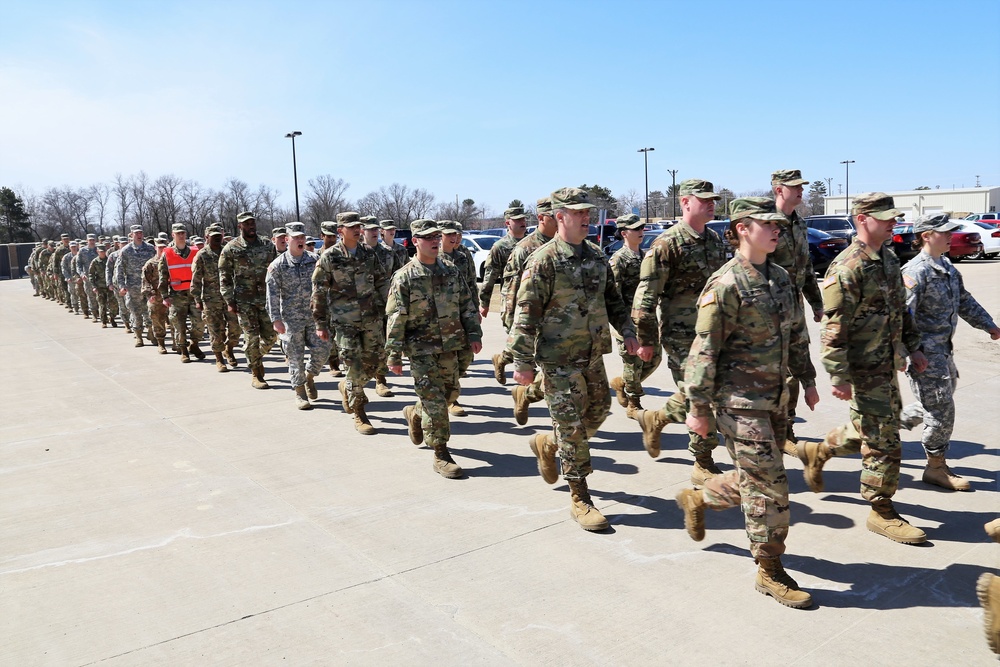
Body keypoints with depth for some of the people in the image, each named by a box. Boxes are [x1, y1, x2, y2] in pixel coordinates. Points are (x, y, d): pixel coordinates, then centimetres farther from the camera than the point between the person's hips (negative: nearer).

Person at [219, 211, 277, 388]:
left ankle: (257, 357, 35)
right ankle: (256, 375, 9)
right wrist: (229, 301, -8)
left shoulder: (268, 245, 6)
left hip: (266, 298, 3)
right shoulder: (231, 248, -3)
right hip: (244, 300, -3)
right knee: (251, 337, -2)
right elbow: (224, 277, -2)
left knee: (270, 336, 5)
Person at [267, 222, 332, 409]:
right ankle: (300, 393, 15)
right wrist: (276, 319, -11)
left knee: (322, 349, -2)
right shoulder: (278, 265, -5)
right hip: (291, 317, -2)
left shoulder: (315, 260, 4)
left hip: (315, 314, 3)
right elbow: (273, 294, -6)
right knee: (296, 356, 2)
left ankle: (310, 376, 27)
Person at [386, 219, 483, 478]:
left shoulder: (451, 271, 8)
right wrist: (394, 355, -9)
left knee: (446, 394, 15)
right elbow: (395, 319, -7)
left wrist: (473, 334, 5)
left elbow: (467, 305, 14)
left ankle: (414, 414, 46)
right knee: (434, 401, -6)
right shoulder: (404, 277, -7)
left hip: (450, 346, 6)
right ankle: (441, 455, 4)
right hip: (421, 350, -5)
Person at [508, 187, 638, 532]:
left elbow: (612, 298, 20)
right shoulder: (544, 261, -13)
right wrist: (523, 363, -16)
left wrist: (626, 331, 8)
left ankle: (548, 444, 41)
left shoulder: (597, 256, 9)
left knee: (598, 412, 17)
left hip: (593, 354, 7)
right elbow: (526, 315, -14)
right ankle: (580, 499, 11)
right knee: (573, 428, -1)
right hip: (560, 359, -7)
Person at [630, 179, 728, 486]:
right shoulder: (667, 244, -13)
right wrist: (647, 341, -13)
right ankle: (703, 466, 16)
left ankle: (653, 419, 33)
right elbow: (646, 296, -14)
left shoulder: (715, 240, 11)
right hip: (681, 336, -7)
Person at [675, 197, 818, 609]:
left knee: (757, 480, 17)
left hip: (775, 399, 8)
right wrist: (699, 408, -15)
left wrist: (807, 380, 19)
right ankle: (770, 573, 13)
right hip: (741, 403, -8)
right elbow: (704, 350, -16)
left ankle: (697, 498, 41)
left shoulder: (780, 278, 10)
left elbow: (796, 335, 20)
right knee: (768, 487, -3)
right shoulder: (725, 286, -16)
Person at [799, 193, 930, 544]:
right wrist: (839, 377, -22)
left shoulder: (889, 258, 10)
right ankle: (882, 513, 14)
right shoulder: (847, 269, -19)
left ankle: (816, 452, 40)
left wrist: (913, 346, 18)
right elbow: (833, 329, -22)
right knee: (882, 442, -1)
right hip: (864, 369, -9)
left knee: (870, 428, 21)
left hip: (888, 365, 9)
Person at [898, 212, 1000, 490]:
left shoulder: (947, 267, 11)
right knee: (941, 410, -2)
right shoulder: (916, 272, -19)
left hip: (943, 349, 9)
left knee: (938, 403, 19)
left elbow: (964, 301, 23)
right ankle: (936, 468, 12)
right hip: (924, 352, -9)